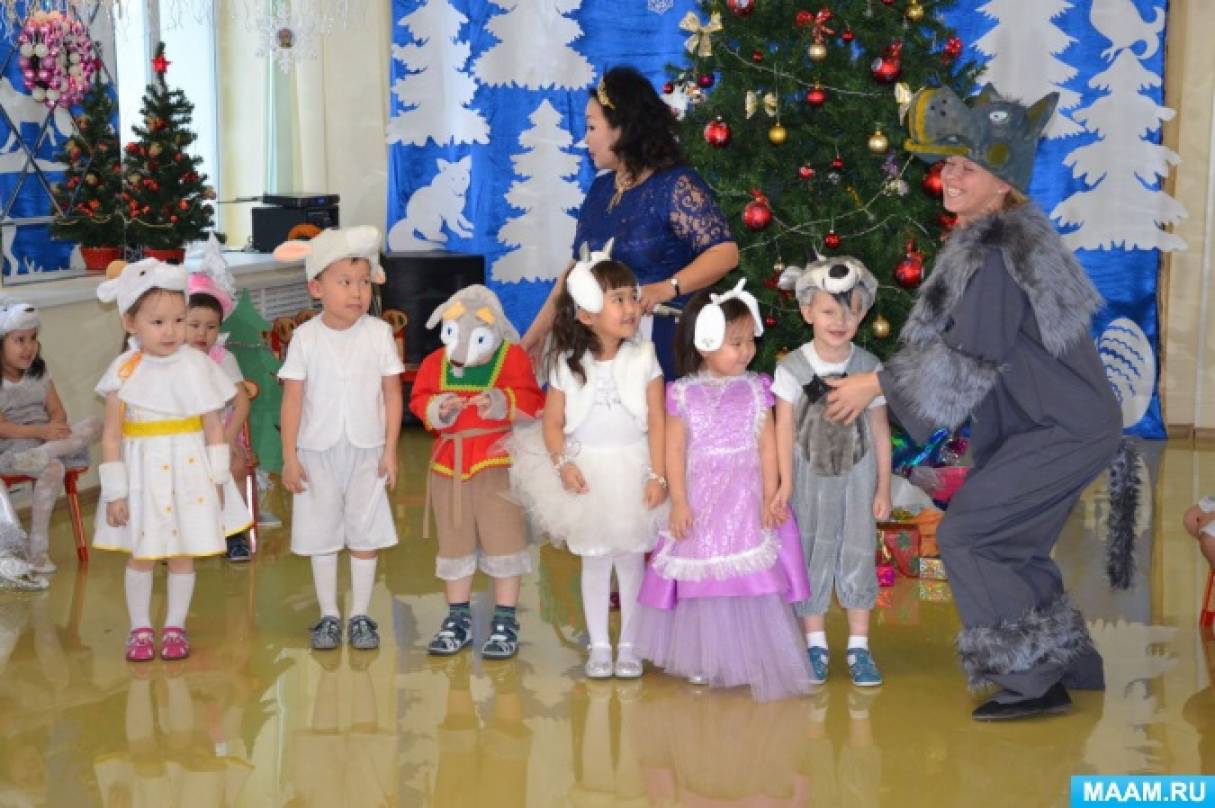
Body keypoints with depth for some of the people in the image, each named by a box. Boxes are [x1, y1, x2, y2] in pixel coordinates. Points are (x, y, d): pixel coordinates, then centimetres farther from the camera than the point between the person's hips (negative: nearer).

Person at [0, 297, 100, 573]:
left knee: (94, 425, -18)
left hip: (46, 436, 6)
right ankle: (37, 545, -27)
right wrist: (41, 431, -23)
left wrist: (55, 429, -15)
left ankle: (40, 455, -32)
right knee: (53, 467, -36)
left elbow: (58, 411, 8)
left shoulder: (39, 372, 11)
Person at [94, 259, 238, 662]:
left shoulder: (196, 365, -7)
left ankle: (175, 626, 24)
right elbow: (111, 435, -5)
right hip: (141, 473, 0)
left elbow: (214, 426, -1)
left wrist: (217, 478, -1)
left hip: (187, 472, 0)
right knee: (140, 555, 11)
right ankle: (140, 628, 26)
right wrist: (114, 491, -6)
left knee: (182, 553, 9)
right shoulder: (124, 371, -8)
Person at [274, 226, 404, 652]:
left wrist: (390, 451, -4)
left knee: (364, 533, 8)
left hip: (366, 450, 0)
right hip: (317, 452, 0)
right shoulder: (306, 337, -6)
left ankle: (360, 616, 19)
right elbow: (293, 399, -4)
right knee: (321, 534, 8)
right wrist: (289, 456, -6)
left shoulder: (379, 333, -5)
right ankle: (328, 616, 20)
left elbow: (392, 395, -2)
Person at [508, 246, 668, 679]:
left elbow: (657, 422, -8)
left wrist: (657, 476, -13)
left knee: (632, 560, 8)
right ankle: (599, 646, 22)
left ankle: (629, 645, 22)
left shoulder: (643, 357, -6)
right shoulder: (567, 364, -5)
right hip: (586, 471, 0)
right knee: (594, 561, 10)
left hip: (632, 470, 0)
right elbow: (553, 422, -2)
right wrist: (563, 464, -17)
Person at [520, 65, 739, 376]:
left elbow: (725, 252, -16)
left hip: (661, 343, -6)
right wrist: (539, 330, 14)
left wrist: (667, 288, -27)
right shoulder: (600, 188, 12)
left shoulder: (675, 185, -9)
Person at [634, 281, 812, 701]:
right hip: (701, 499, 0)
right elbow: (675, 450, -2)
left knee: (753, 579, -3)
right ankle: (706, 661, 20)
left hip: (747, 498, 0)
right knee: (703, 580, 7)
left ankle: (753, 660, 7)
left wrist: (770, 496, -6)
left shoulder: (755, 389, 1)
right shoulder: (684, 394, -2)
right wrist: (678, 501, -7)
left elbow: (768, 445, -1)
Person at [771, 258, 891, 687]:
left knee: (857, 553, 5)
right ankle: (815, 644, 17)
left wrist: (883, 487, 0)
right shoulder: (792, 368, -10)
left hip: (857, 474, 1)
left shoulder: (870, 367, -6)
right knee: (812, 554, 6)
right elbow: (785, 427, -9)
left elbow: (880, 430, -1)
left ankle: (859, 646, 14)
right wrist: (785, 483, -13)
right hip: (810, 474, -1)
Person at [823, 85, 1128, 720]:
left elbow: (970, 359, -22)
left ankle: (1032, 682, -2)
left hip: (1062, 432, -10)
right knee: (1008, 547, 16)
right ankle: (1068, 666, 28)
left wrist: (877, 385, -15)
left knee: (965, 537, -9)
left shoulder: (993, 254, -22)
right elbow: (972, 346, 17)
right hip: (1050, 422, 10)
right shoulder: (1011, 234, 10)